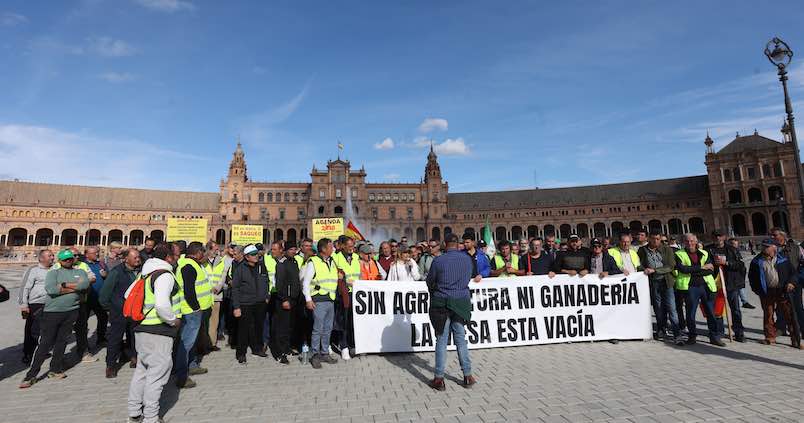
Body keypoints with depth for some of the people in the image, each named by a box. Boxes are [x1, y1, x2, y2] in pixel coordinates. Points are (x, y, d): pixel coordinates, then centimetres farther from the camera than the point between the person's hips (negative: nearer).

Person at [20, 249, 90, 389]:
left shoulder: (80, 272, 11)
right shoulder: (53, 273, 3)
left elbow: (85, 284, -10)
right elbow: (50, 289, -15)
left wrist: (64, 285, -12)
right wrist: (75, 287, -13)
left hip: (71, 312, 3)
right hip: (52, 312, -2)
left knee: (62, 341, 11)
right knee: (45, 343, -1)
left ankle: (55, 369, 22)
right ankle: (32, 375, 8)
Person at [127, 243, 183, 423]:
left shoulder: (146, 273, 10)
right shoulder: (165, 275, -19)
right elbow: (162, 305, -32)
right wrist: (174, 320, -17)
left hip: (142, 328, 10)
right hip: (159, 331, -10)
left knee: (142, 370, 20)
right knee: (157, 374, 1)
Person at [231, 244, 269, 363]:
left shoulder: (262, 266, 5)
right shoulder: (240, 269, -6)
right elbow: (235, 288, -6)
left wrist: (266, 297, 9)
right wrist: (236, 307, -9)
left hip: (260, 303, 4)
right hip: (245, 304, -4)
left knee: (259, 327, 14)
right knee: (244, 329, 2)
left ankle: (257, 348, 31)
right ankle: (241, 353, 17)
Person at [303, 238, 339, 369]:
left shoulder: (332, 262, 15)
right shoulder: (313, 262, -6)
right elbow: (305, 282, -6)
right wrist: (308, 299, -11)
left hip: (330, 300, 7)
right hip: (319, 300, -7)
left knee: (327, 329, 12)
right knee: (318, 329, -3)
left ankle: (325, 353, 23)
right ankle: (315, 355, 10)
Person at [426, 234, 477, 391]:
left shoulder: (438, 261, -10)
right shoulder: (467, 259, -1)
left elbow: (430, 282, 1)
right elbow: (467, 279, 12)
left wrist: (434, 295, 21)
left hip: (442, 304, -3)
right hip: (461, 302, 3)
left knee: (441, 341, 4)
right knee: (461, 340, 14)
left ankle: (439, 379, 9)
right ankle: (468, 376, 20)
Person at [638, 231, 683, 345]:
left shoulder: (667, 249, 1)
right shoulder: (642, 250, 5)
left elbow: (671, 266, -6)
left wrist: (654, 270, -14)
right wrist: (645, 271, 0)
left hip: (666, 282, -2)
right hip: (653, 283, 2)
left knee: (671, 309, -5)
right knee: (658, 309, 7)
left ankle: (677, 335, -2)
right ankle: (661, 332, 19)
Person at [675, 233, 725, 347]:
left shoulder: (704, 254, 12)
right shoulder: (679, 254, 3)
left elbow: (710, 269, 0)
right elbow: (682, 268, -13)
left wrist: (692, 271, -11)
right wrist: (701, 267, -10)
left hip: (706, 286, 3)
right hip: (690, 287, -2)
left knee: (711, 312, 6)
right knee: (690, 313, 3)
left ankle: (714, 336, 18)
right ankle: (692, 336, 17)